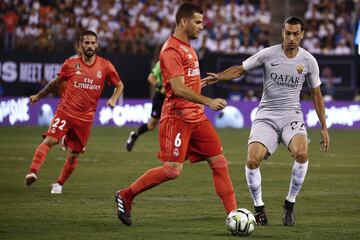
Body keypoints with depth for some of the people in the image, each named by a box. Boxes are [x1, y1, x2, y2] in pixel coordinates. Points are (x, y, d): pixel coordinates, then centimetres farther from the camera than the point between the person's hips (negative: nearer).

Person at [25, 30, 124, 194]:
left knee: (73, 155, 7)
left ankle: (59, 184, 26)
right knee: (49, 140, -23)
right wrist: (39, 96, 22)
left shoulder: (105, 66, 2)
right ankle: (33, 172, -32)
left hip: (85, 117, 1)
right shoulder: (71, 64, 1)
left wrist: (113, 100, -3)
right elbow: (56, 83, 17)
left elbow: (119, 85, 15)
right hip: (65, 111, -1)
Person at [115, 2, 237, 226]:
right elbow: (178, 88, -24)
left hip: (196, 116, 9)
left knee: (219, 162, 2)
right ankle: (125, 196, 4)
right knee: (173, 170, -11)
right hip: (177, 117, -9)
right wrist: (208, 101, -30)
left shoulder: (187, 47, 16)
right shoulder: (171, 50, -15)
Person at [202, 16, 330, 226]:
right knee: (252, 160, -21)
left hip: (292, 115, 0)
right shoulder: (268, 54, -4)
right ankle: (259, 207, 4)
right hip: (266, 116, 0)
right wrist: (218, 77, -15)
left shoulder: (308, 61, 1)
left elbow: (316, 93, 12)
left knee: (302, 153, -30)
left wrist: (324, 128, 12)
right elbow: (240, 70, 5)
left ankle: (290, 204, -9)